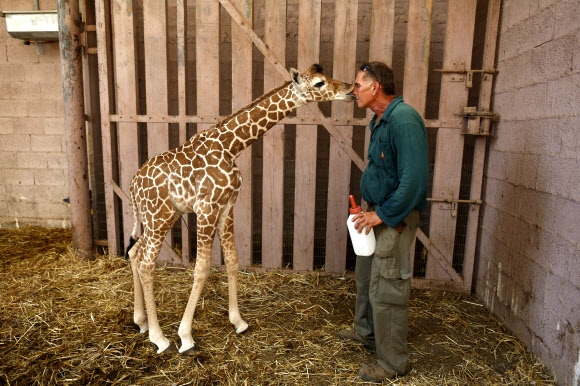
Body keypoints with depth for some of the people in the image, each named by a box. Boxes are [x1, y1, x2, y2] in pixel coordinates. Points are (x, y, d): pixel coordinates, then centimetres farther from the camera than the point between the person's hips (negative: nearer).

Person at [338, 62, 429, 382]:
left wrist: (383, 214, -21)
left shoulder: (403, 120, -22)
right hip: (377, 212, 10)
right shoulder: (380, 119, 9)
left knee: (386, 289, 1)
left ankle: (393, 362, 21)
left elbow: (415, 178, -27)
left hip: (395, 217, -10)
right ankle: (366, 331, 45)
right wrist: (369, 208, 10)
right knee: (365, 277, 23)